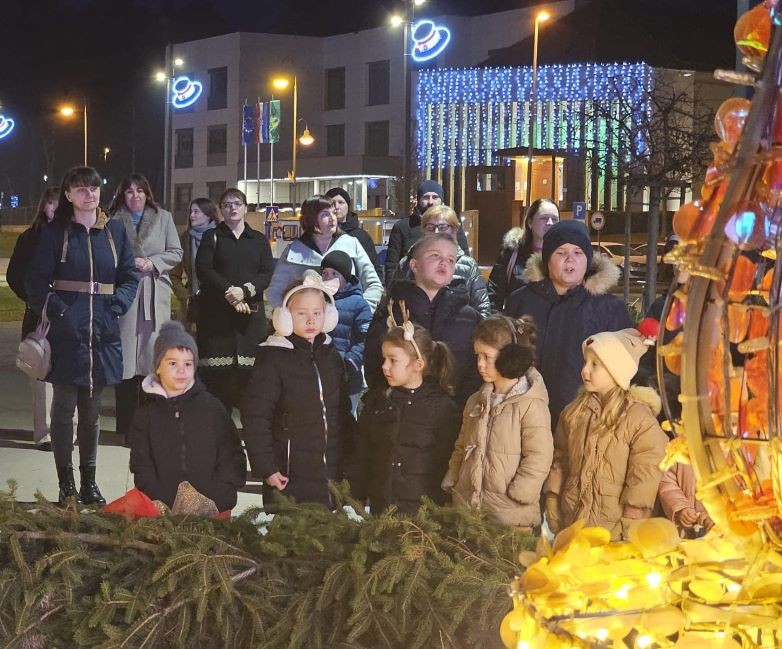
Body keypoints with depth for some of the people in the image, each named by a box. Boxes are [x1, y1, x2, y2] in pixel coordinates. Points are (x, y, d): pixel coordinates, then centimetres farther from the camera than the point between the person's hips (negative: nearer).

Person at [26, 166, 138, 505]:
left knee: (92, 409, 11)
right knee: (64, 408, 1)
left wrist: (117, 305, -6)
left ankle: (89, 480, 19)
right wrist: (55, 309, -14)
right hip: (66, 331, -3)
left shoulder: (115, 232, 9)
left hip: (102, 331, 3)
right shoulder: (54, 234, 1)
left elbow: (129, 276, 10)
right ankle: (66, 484, 7)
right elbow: (37, 282, -2)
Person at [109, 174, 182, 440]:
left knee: (152, 355, -2)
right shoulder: (114, 220, 6)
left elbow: (176, 253, 9)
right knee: (125, 356, -3)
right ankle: (126, 426, 2)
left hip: (155, 295, 1)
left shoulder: (164, 218, 12)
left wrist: (153, 263, -6)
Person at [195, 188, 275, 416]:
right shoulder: (212, 238, 12)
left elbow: (267, 273, 4)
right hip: (216, 311, -1)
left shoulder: (259, 240, 16)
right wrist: (228, 292, -13)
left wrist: (244, 291, -13)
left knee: (249, 370, -8)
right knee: (216, 372, -8)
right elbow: (203, 269, -1)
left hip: (251, 311, 1)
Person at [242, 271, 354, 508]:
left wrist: (349, 460, 16)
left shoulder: (331, 355, 10)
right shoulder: (273, 358, -8)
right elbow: (255, 418, -9)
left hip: (332, 476, 5)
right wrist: (266, 468, -12)